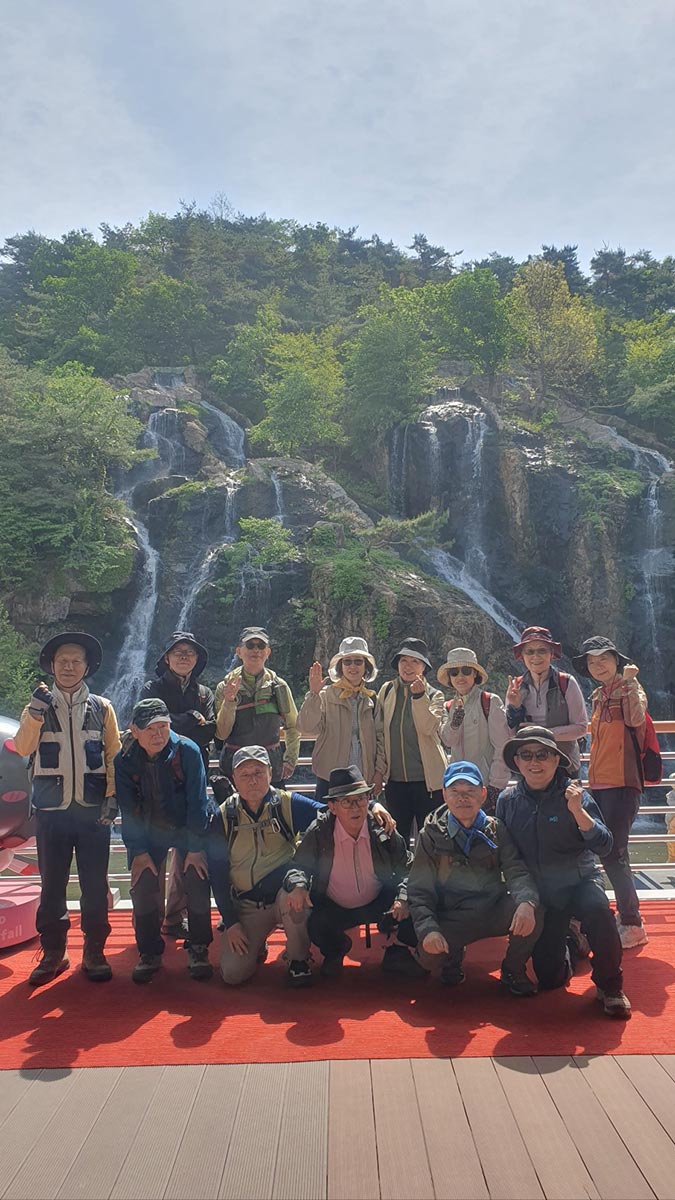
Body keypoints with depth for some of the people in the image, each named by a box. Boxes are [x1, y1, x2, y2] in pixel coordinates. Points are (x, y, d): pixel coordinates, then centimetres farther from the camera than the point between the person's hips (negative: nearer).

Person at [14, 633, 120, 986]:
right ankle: (52, 953, 20)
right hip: (52, 810, 1)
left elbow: (114, 755, 3)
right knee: (52, 884, 7)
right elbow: (22, 748, -7)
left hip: (93, 810, -1)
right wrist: (36, 711, -20)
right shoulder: (38, 706, 8)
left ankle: (94, 952, 16)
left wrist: (112, 798, -6)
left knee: (95, 884, 4)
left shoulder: (102, 707, 6)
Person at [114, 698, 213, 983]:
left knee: (198, 885, -11)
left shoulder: (188, 751, -22)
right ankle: (149, 953, 13)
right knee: (143, 889, -7)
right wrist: (138, 851, -13)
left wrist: (196, 847, -17)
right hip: (148, 832, 2)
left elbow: (197, 802, -18)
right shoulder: (124, 760, -14)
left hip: (188, 828, -2)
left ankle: (198, 950, 9)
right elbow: (128, 809, -8)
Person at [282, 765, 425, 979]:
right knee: (315, 927, -30)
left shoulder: (383, 829, -12)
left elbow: (406, 867, -7)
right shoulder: (319, 832, -15)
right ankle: (336, 949, 11)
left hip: (378, 903, 1)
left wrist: (403, 898, -26)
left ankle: (397, 953, 10)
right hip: (333, 909, 0)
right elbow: (298, 865, -10)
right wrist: (298, 885, -34)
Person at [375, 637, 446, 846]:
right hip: (395, 779, 3)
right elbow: (379, 733, 9)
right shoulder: (387, 691, 8)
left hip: (427, 779, -3)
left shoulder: (434, 695, 2)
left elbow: (428, 728, -15)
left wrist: (419, 696, -23)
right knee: (397, 838, 11)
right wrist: (378, 769, 5)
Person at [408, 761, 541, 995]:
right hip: (452, 918, -1)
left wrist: (527, 902, -33)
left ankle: (513, 970, 3)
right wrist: (428, 929, -22)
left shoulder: (496, 830, 2)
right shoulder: (432, 834, -2)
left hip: (495, 911, 1)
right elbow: (419, 890, -4)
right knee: (429, 954, -30)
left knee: (532, 914, -28)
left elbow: (516, 872, -10)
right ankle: (453, 956, 10)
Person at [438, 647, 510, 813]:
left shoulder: (490, 702, -3)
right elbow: (448, 741, -2)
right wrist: (454, 723, -23)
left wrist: (496, 785, -11)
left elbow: (501, 747, -7)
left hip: (486, 783, -4)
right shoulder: (449, 707, 13)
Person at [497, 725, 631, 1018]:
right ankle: (567, 943, 37)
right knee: (549, 979, 1)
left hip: (579, 882, -2)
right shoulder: (508, 800, -7)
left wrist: (578, 811, -36)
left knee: (597, 910, -37)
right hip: (539, 894, 3)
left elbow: (604, 845, -22)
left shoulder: (573, 794, -15)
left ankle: (609, 986, -10)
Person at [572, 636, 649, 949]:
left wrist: (630, 680, -27)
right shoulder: (597, 697, 16)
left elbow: (636, 718, -28)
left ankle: (632, 925, 2)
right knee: (606, 852, 11)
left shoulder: (629, 689, -6)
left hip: (622, 783, -8)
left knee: (612, 853, -10)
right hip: (598, 784, 8)